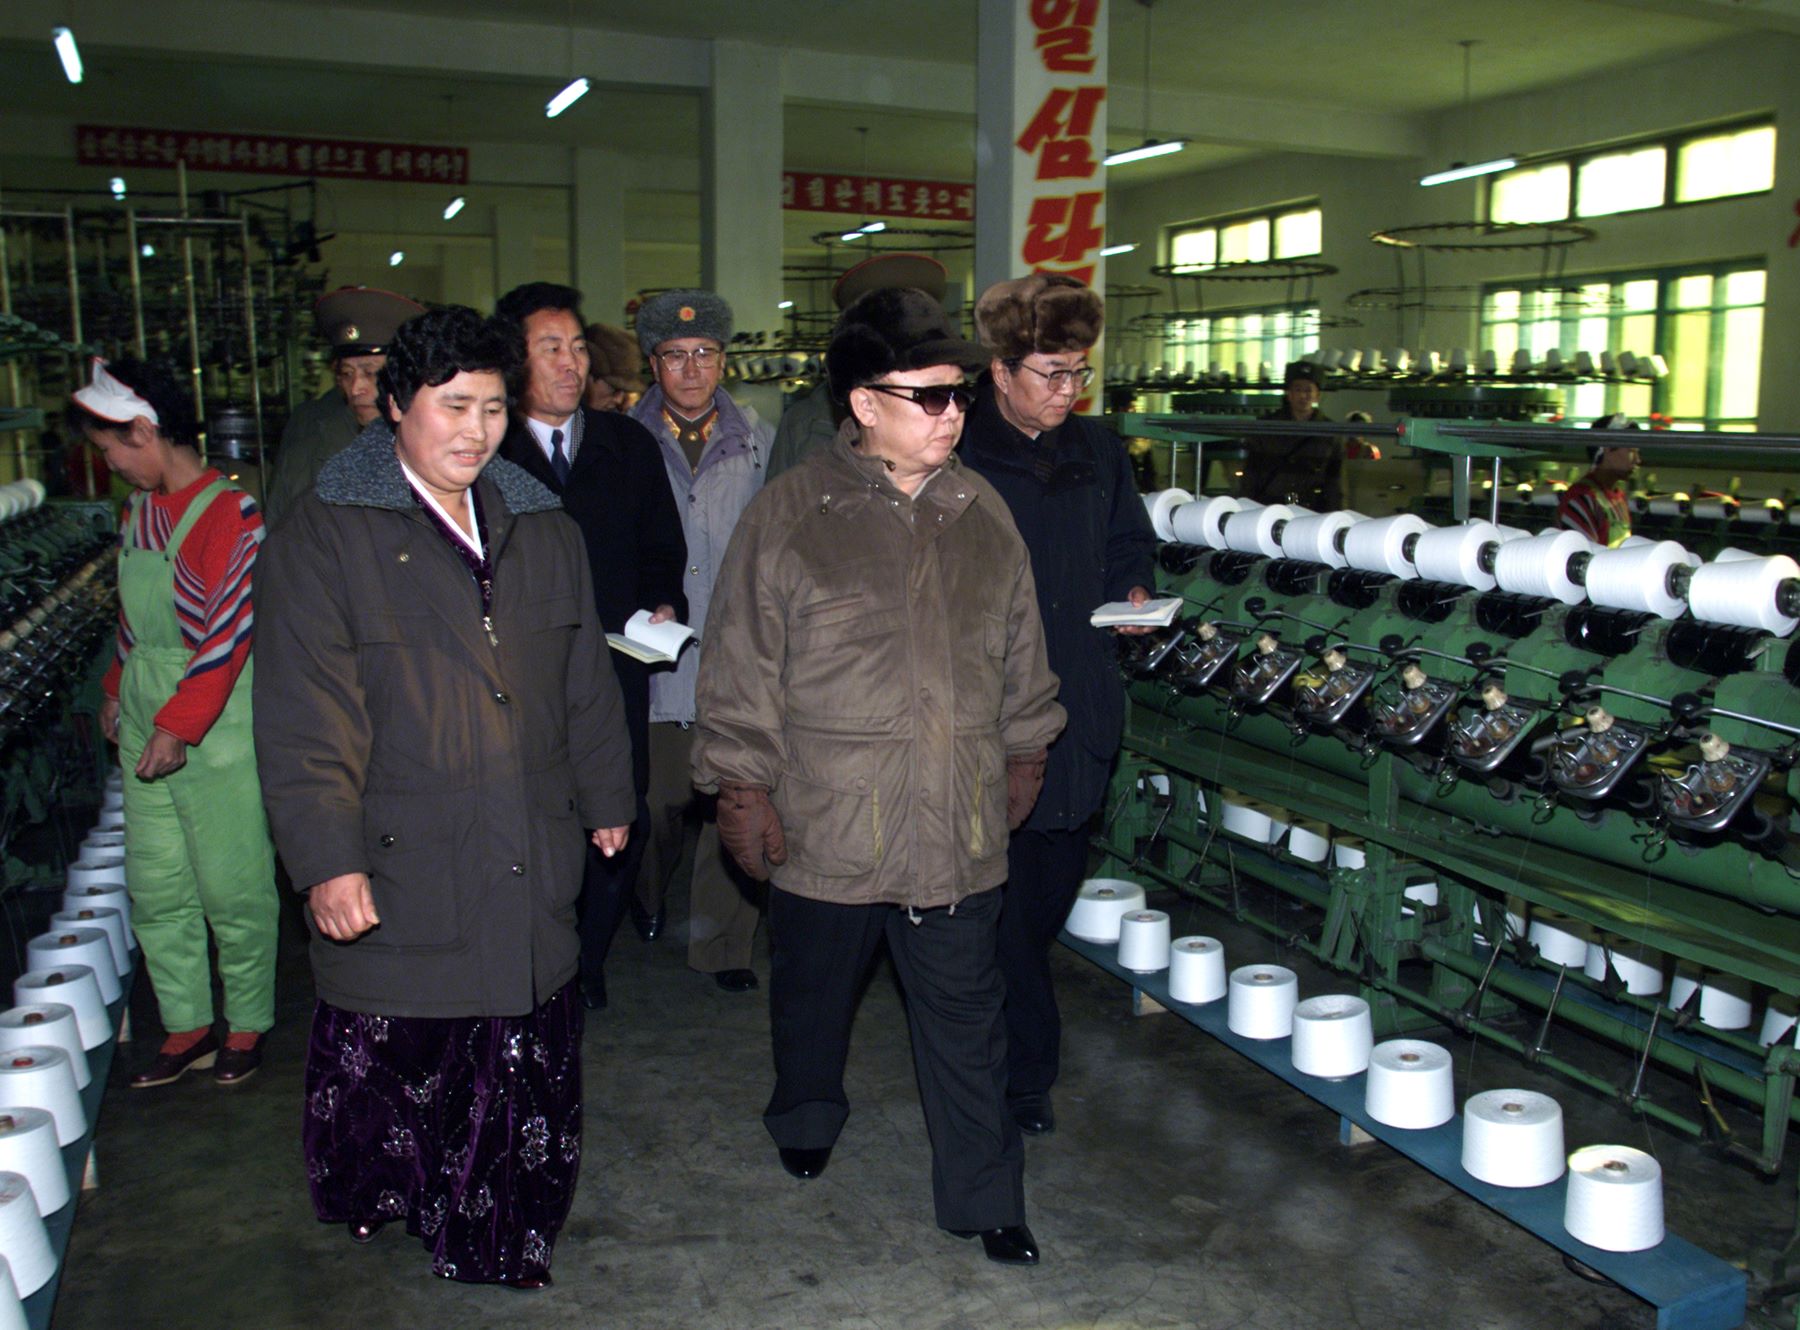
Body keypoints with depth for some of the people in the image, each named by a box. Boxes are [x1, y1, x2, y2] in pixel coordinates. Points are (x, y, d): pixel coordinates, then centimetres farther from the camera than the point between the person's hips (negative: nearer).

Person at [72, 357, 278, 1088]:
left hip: (217, 724, -8)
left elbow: (231, 629, -18)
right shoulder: (140, 509, 11)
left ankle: (247, 1024, 18)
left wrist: (180, 724, -18)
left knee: (232, 885, 1)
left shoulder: (230, 513, -14)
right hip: (146, 721, 8)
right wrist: (118, 688, 19)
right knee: (154, 885, 11)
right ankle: (187, 1027, 23)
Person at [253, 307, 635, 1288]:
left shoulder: (542, 532, 11)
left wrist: (606, 798, 21)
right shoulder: (326, 536, -6)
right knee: (393, 1058, 9)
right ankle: (368, 1201, 38)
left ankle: (503, 1244, 33)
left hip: (529, 869, 5)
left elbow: (586, 682, 18)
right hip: (397, 872, -4)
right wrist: (327, 859, -15)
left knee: (527, 1064, 13)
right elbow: (305, 718, -11)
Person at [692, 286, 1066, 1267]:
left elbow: (1021, 652, 16)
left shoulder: (981, 513, 4)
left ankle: (985, 1198, 26)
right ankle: (805, 1120, 49)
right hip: (826, 821, -2)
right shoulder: (790, 513, -9)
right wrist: (742, 789, -6)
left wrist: (1023, 752, 19)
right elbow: (742, 664, -6)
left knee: (965, 1012, 10)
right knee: (814, 990, 20)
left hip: (958, 825, 3)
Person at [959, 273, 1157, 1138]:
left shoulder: (1097, 453, 10)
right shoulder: (957, 459, -9)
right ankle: (1023, 1073, 17)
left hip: (1078, 709, 6)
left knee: (1055, 881, 16)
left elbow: (1130, 544, 24)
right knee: (1004, 898, 0)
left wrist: (1133, 593, 5)